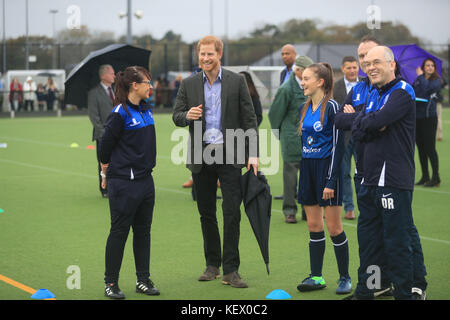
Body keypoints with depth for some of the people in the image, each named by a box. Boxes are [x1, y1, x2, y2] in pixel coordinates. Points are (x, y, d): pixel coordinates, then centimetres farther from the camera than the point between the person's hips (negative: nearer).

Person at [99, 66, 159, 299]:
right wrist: (106, 174, 1)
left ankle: (143, 280, 20)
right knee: (119, 231, 0)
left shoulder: (146, 110, 10)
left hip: (145, 180, 8)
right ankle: (111, 283, 10)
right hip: (124, 183, -8)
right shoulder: (120, 113, -14)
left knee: (143, 231, 12)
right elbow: (105, 146, -8)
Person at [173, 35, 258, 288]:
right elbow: (176, 116, 9)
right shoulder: (189, 84, 7)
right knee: (206, 214, 10)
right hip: (201, 157, 3)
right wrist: (187, 115, -16)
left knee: (232, 213, -7)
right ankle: (212, 265, 21)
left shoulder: (236, 81, 1)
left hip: (229, 155, -3)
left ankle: (231, 270, -3)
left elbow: (249, 118, 0)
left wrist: (253, 153, -7)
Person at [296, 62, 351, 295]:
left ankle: (344, 277, 9)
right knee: (313, 226, 10)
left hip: (326, 169, -7)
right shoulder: (304, 109, 11)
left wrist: (331, 181, -17)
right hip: (308, 169, 7)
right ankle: (316, 277, 16)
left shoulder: (331, 107, -11)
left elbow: (337, 145, -14)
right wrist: (303, 173, 14)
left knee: (334, 227, -2)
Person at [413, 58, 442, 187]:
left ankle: (436, 178, -2)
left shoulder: (436, 81, -3)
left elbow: (428, 88, -20)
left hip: (429, 117, -5)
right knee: (421, 148, 8)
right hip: (417, 117, 5)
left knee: (430, 147, -8)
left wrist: (421, 76, -8)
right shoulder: (417, 81, 12)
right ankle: (425, 177, 17)